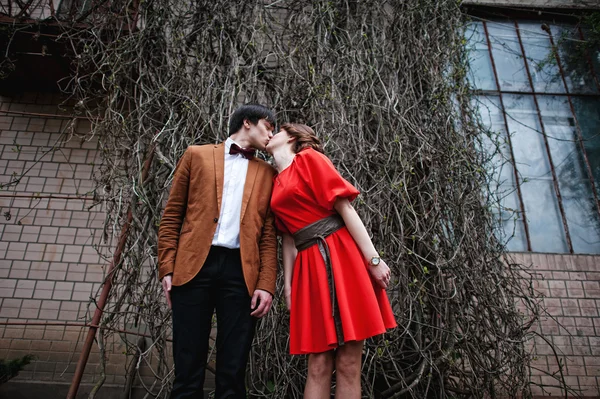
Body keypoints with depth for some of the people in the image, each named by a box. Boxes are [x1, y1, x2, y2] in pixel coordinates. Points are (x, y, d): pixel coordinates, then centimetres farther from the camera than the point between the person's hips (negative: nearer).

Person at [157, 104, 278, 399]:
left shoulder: (266, 173, 18)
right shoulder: (197, 155, 15)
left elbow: (269, 234, 10)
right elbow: (172, 215, 10)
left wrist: (266, 284, -1)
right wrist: (167, 268, 0)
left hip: (241, 272, 1)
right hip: (193, 266, -1)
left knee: (233, 372, 3)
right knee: (188, 369, 2)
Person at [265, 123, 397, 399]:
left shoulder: (309, 158, 2)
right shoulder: (275, 184, 19)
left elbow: (344, 207, -6)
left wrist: (373, 259, -12)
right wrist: (287, 285, 14)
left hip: (339, 258, -5)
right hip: (308, 268, 5)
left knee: (348, 364, -1)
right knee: (318, 365, 4)